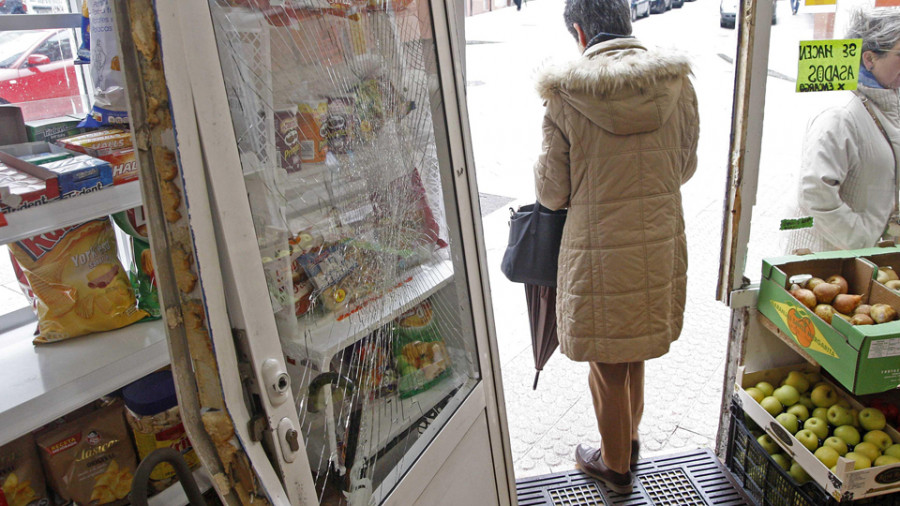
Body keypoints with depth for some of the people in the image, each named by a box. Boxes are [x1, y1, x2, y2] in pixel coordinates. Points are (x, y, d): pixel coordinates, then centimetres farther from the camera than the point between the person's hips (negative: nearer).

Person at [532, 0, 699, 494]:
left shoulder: (565, 95, -15)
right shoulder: (676, 82, -4)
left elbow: (551, 191, -8)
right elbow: (686, 166, 8)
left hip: (599, 253, -4)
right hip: (660, 245, 5)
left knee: (608, 366, 15)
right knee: (634, 353, 27)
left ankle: (615, 466, 37)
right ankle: (629, 438, 49)